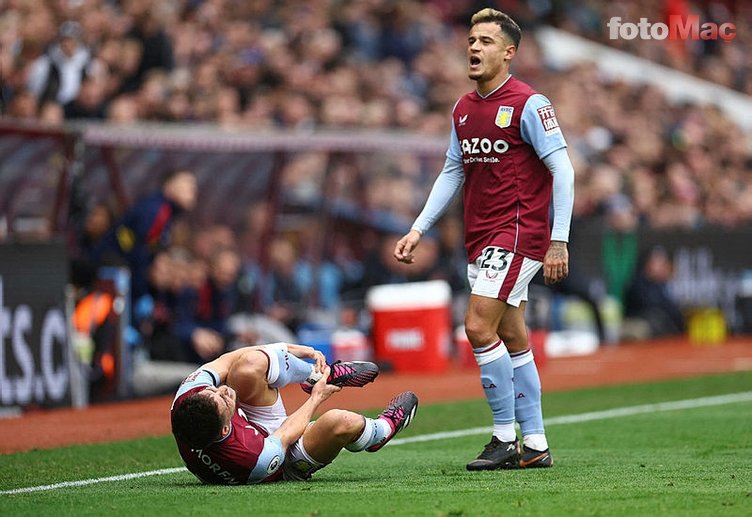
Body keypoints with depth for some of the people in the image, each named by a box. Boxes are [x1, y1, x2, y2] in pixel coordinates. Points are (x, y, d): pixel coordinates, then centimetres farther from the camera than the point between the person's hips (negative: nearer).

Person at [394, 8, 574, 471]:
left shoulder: (528, 104, -11)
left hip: (519, 234, -8)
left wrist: (559, 242, -18)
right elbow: (452, 172, 19)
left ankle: (506, 439, -5)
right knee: (512, 339, 9)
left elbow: (562, 170, -13)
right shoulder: (464, 108, 11)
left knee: (480, 327, -15)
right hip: (481, 239, 8)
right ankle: (535, 445, 13)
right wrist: (419, 230, 11)